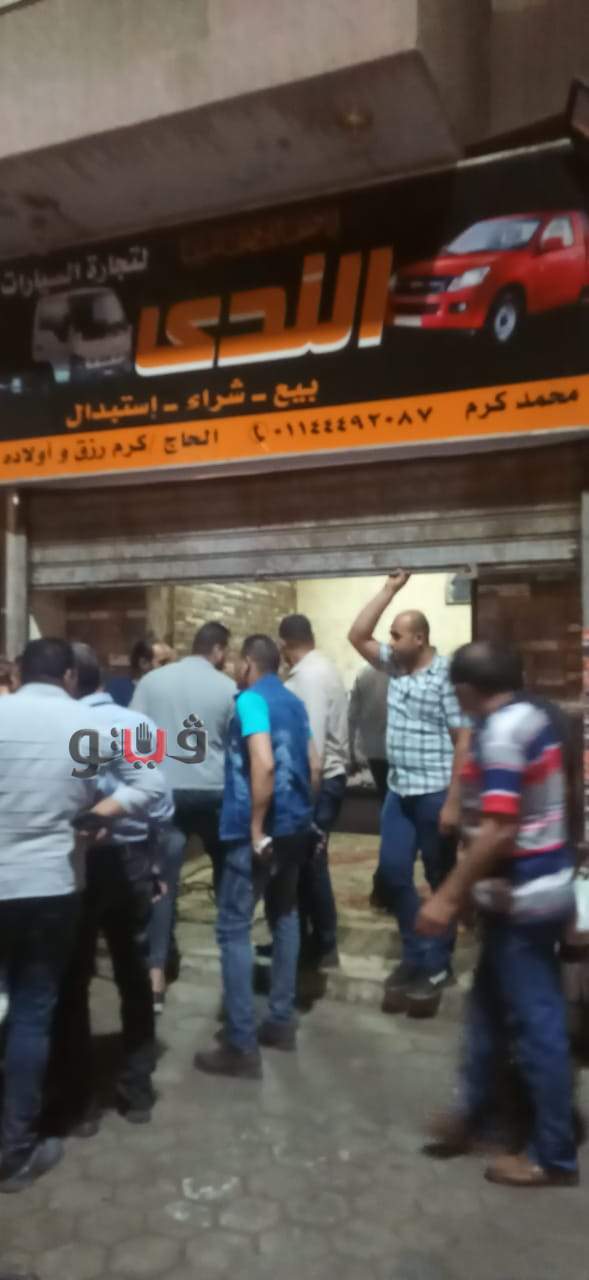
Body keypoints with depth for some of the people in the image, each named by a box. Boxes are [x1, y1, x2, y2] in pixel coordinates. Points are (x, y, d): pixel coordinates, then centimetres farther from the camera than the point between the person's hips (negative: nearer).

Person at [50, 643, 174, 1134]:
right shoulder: (141, 724, -3)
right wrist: (150, 853, 8)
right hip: (131, 860, 3)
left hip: (76, 862, -3)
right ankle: (137, 1090, 27)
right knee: (135, 976, 17)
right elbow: (161, 803, -4)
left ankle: (79, 1102, 21)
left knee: (71, 983, 12)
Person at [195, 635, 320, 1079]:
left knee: (234, 928, -2)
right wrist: (302, 811, 20)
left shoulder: (251, 700, -13)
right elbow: (314, 766, 13)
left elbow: (263, 764, -25)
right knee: (285, 916, 18)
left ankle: (242, 1046, 0)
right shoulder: (295, 703, 12)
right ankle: (282, 1022, 26)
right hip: (295, 827, 9)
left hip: (261, 830, -8)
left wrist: (256, 829, -20)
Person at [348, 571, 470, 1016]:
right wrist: (390, 589, 2)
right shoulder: (396, 666, 7)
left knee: (441, 881, 8)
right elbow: (357, 635, 8)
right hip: (399, 791, 7)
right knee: (393, 872, 9)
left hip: (435, 795, -7)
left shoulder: (447, 676, -15)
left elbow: (464, 740, -16)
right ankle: (416, 954, 24)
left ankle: (437, 966, 20)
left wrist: (453, 801, -18)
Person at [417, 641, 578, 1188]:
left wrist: (448, 896, -21)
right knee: (489, 1005, 20)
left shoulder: (498, 734, -22)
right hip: (544, 884, 10)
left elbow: (498, 830, -27)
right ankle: (471, 1112, 35)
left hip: (522, 896, -9)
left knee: (536, 1023, 4)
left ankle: (554, 1155, 20)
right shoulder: (535, 717, 6)